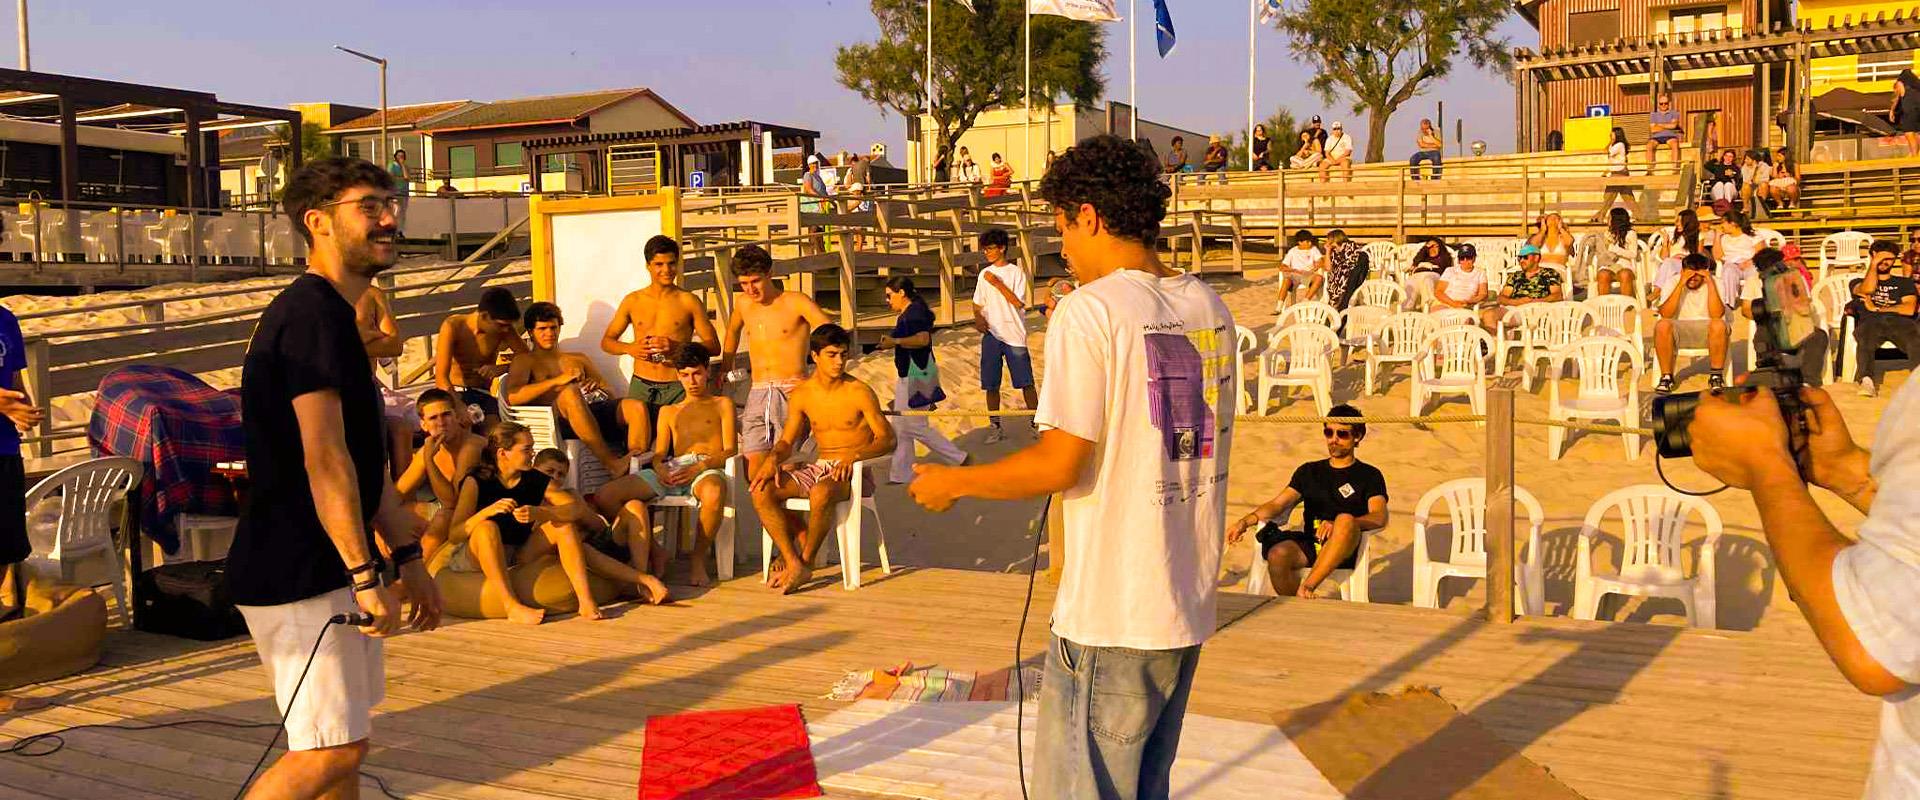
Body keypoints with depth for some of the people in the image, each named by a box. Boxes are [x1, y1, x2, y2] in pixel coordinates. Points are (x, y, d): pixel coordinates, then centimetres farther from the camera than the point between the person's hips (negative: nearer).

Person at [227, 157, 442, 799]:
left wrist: (409, 559, 17)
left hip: (326, 573, 10)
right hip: (298, 575, -10)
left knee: (342, 743, 14)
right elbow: (324, 461, -23)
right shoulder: (311, 313, -16)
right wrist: (367, 578, -24)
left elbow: (363, 459, 19)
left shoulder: (336, 318, 17)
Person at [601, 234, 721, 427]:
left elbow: (713, 345, 2)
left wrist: (677, 347, -14)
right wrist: (630, 349, -5)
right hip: (641, 387, 2)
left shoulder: (689, 301, 4)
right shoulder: (633, 301, 11)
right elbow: (606, 342, 17)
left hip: (677, 388, -2)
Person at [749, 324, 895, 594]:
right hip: (818, 467, 5)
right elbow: (787, 441, 10)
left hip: (853, 471, -5)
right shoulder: (802, 393, 6)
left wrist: (854, 455, -28)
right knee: (762, 491, -19)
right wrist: (774, 458, -14)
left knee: (821, 493, -39)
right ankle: (792, 562, -18)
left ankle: (806, 563, -17)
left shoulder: (858, 392, -7)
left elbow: (887, 439, -11)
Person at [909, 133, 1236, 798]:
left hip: (1110, 613, -8)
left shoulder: (1090, 310, -15)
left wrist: (953, 484, -3)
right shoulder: (1210, 308, 7)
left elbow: (1061, 465, -17)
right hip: (1190, 602, 8)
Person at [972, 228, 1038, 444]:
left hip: (1014, 335, -4)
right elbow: (978, 304, 16)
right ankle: (995, 426, 11)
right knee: (991, 385, 3)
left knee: (1026, 382, -3)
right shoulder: (984, 274, 11)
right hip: (991, 335, 4)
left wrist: (998, 283, -13)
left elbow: (1018, 302, -10)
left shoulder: (1016, 272, -2)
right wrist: (978, 319, -4)